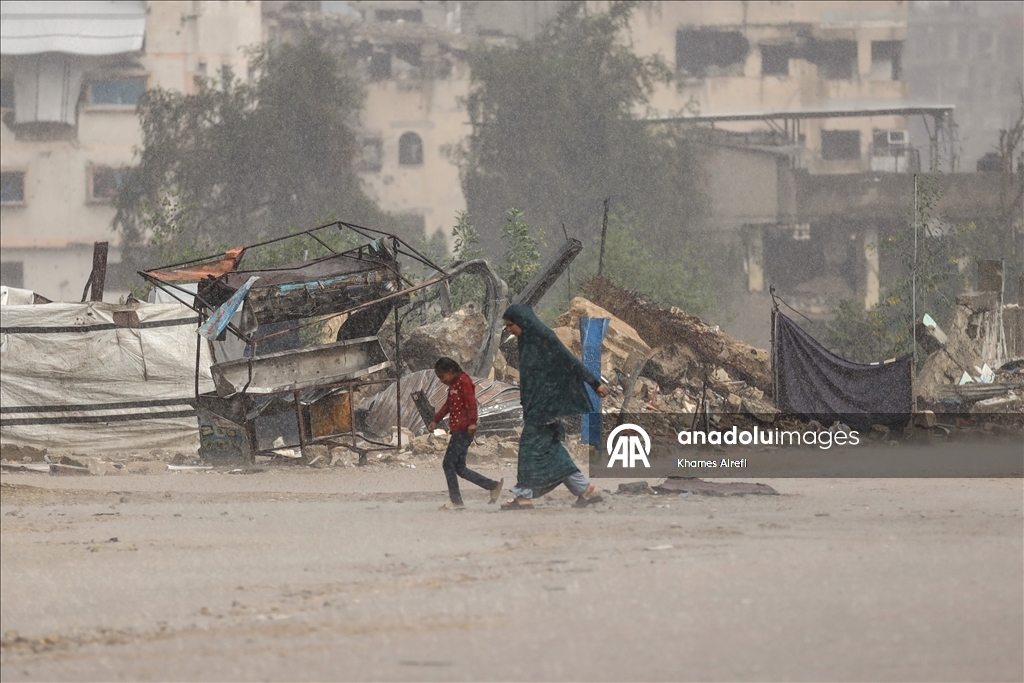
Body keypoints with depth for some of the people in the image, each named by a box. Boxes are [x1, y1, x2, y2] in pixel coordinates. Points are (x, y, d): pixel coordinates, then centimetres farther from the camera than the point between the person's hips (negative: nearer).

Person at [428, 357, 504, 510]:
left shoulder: (464, 381, -8)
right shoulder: (453, 385, 20)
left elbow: (471, 402, -18)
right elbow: (448, 405, 32)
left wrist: (472, 422, -28)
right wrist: (436, 421, 37)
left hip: (464, 430, -10)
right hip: (458, 430, 10)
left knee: (448, 464, -10)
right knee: (460, 468, 8)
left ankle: (456, 501, -8)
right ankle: (493, 486, 13)